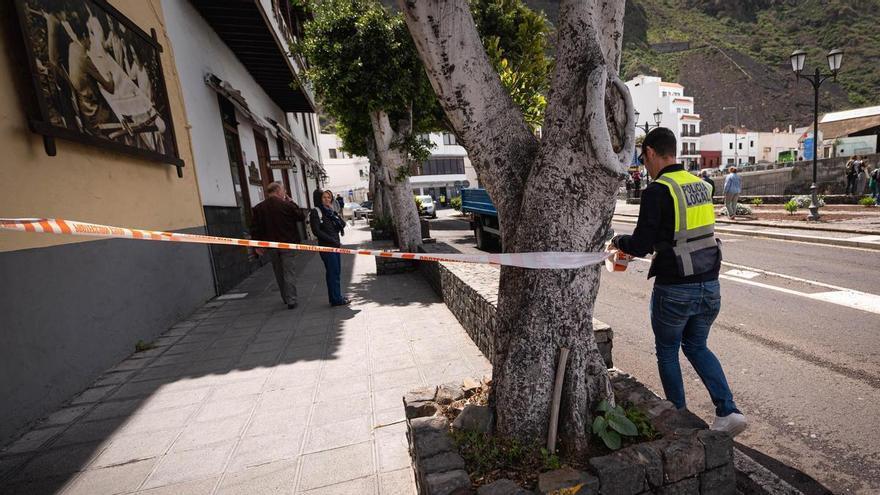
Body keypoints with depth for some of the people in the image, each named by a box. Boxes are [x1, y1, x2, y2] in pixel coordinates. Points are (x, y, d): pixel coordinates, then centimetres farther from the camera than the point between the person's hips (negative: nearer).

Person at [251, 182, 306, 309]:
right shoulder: (287, 205, -11)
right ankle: (291, 300, -2)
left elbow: (255, 228, 2)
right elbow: (302, 216, 1)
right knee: (289, 272, 1)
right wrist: (291, 202, 7)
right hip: (287, 243, -4)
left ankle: (286, 298, 26)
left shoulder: (259, 208, 2)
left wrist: (258, 245, 10)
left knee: (279, 273, 16)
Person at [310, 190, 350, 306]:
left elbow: (343, 224, 8)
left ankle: (335, 298, 22)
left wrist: (335, 215, -6)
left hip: (336, 245, 8)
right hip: (326, 247, -8)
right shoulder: (315, 212, -5)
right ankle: (336, 299, 3)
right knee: (333, 272, -5)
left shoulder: (330, 211, 16)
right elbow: (316, 231, -13)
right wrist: (332, 240, -14)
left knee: (336, 272, 12)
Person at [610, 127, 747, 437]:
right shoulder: (700, 185, 9)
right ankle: (728, 411, 19)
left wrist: (619, 241, 2)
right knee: (696, 347, 25)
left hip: (675, 289, -7)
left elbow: (641, 245, -18)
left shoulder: (657, 191, -15)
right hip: (710, 285, 7)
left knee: (667, 352, 15)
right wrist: (653, 244, 24)